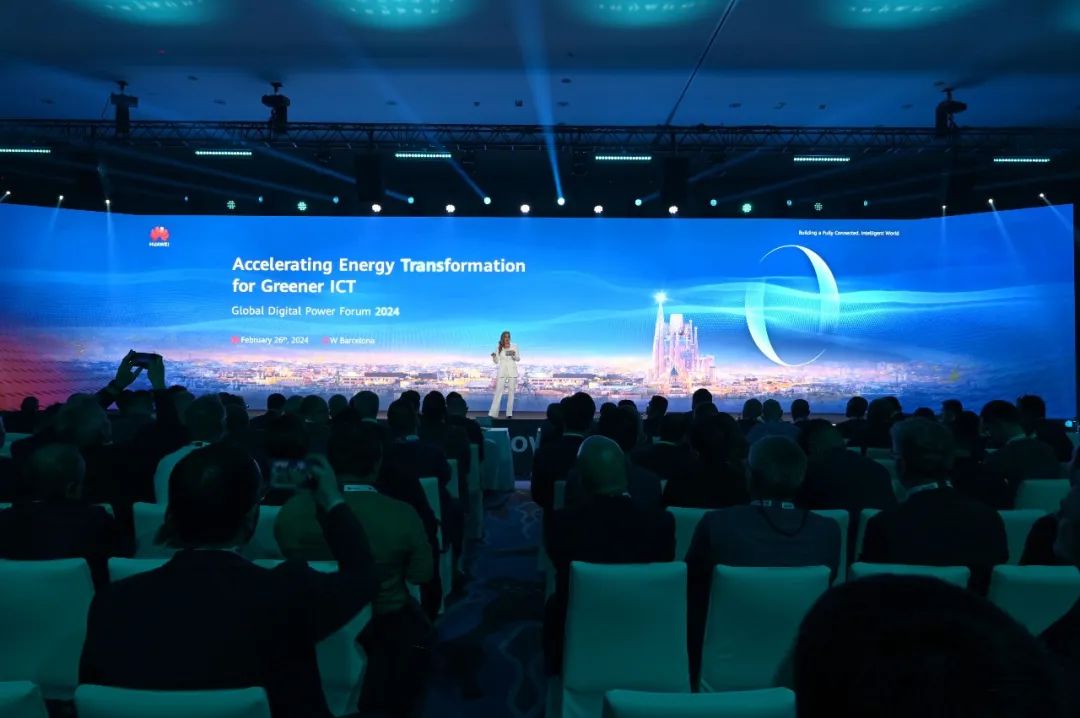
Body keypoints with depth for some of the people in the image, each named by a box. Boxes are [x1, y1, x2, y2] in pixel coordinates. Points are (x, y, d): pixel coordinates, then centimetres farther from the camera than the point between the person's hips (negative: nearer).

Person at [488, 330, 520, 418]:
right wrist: (494, 356, -16)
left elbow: (518, 359, 6)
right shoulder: (498, 348, 3)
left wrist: (514, 355, -15)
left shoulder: (514, 346, 1)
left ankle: (509, 413, 7)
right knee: (498, 392, -6)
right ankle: (493, 413, -7)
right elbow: (496, 362, 4)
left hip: (512, 371, 0)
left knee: (511, 392, 2)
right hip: (502, 371, 0)